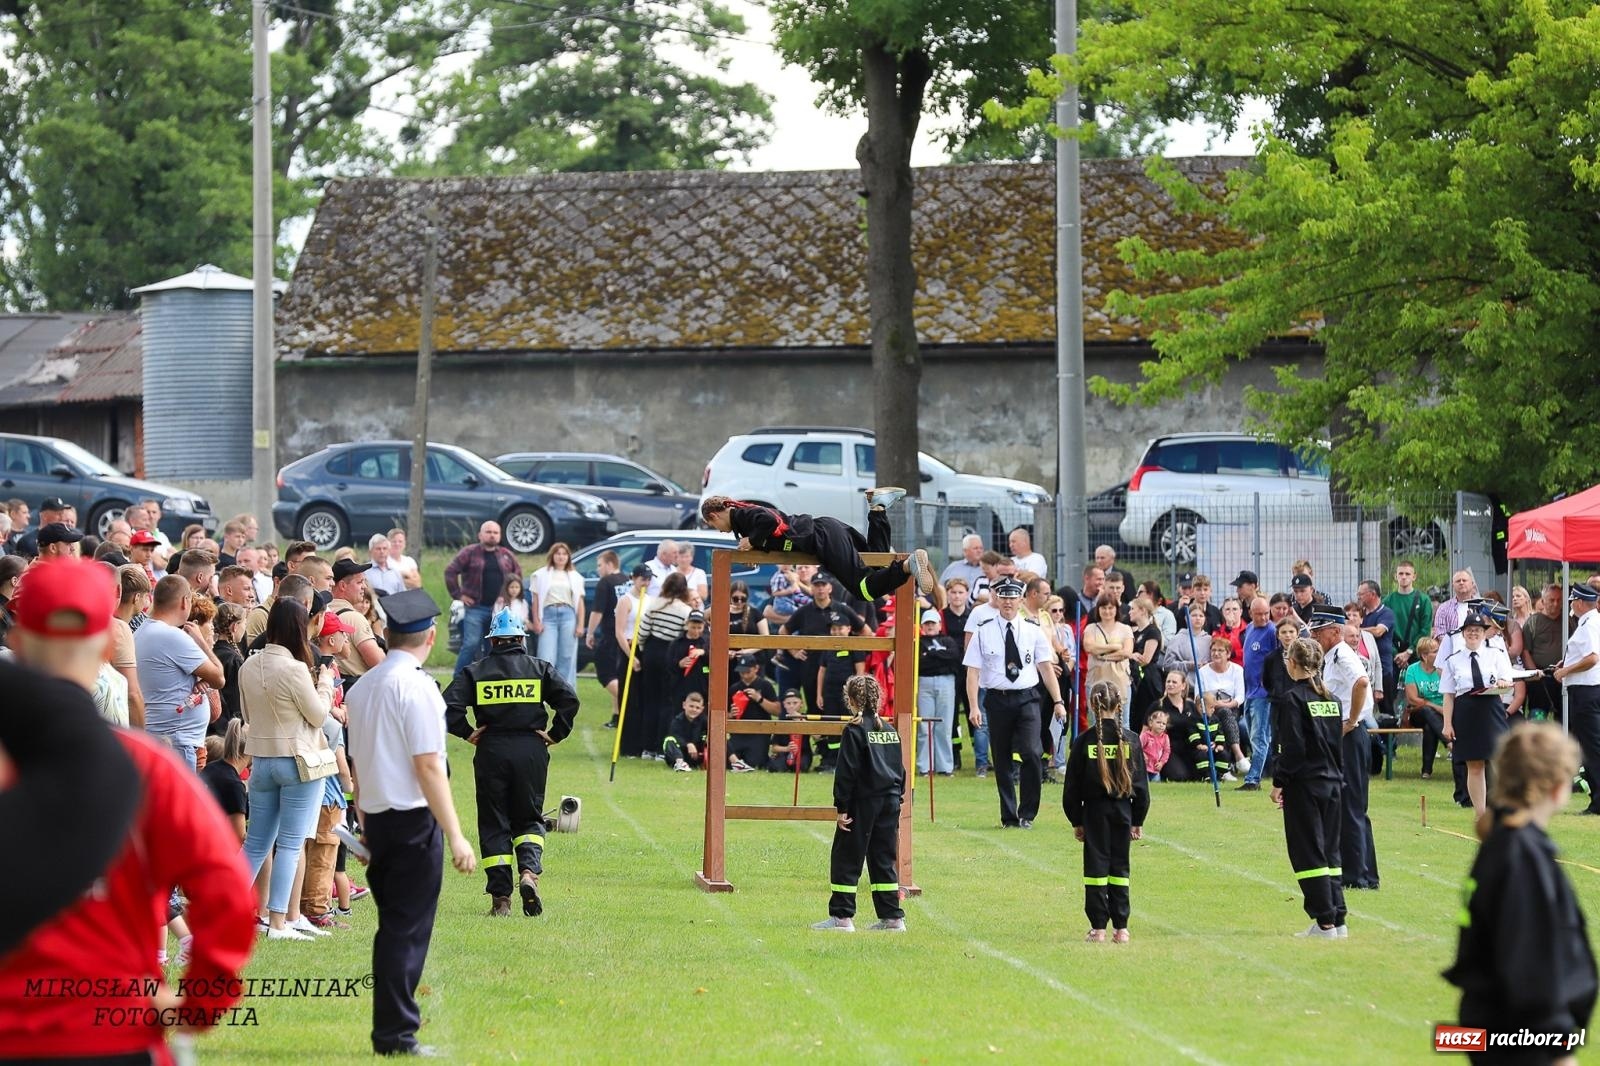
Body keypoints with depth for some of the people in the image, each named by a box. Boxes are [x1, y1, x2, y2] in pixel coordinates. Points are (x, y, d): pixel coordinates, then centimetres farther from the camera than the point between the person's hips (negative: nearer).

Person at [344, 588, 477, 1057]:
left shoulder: (362, 687, 10)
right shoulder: (416, 686, -13)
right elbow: (428, 765, -17)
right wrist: (456, 837, -16)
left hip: (376, 819, 8)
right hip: (415, 821, -8)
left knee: (392, 927, 14)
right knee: (408, 930, -3)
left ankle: (389, 1030, 17)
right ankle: (395, 1034, -2)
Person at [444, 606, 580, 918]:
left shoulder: (475, 671, 6)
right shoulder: (539, 668, 7)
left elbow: (448, 705, -7)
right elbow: (569, 699, -7)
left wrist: (467, 733, 3)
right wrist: (555, 735, 2)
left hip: (491, 751, 0)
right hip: (531, 749, 0)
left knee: (493, 824, 6)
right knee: (529, 818, 12)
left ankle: (500, 898, 0)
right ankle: (529, 872, -16)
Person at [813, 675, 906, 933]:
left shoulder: (854, 732, -10)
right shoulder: (890, 730, 11)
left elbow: (847, 773, -12)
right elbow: (900, 769, 15)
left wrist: (841, 807, -10)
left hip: (863, 803, -6)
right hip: (890, 801, 6)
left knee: (846, 859, 1)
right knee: (885, 860, 11)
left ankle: (842, 916, 0)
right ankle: (892, 917, 9)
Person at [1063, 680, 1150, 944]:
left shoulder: (1084, 741, -7)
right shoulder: (1130, 740, -3)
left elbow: (1073, 784, -3)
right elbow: (1141, 784, 2)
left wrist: (1076, 820, 6)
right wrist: (1138, 820, 10)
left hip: (1094, 811, -2)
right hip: (1122, 810, 2)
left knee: (1096, 867, 3)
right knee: (1119, 868, 9)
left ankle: (1098, 927, 1)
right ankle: (1121, 927, 8)